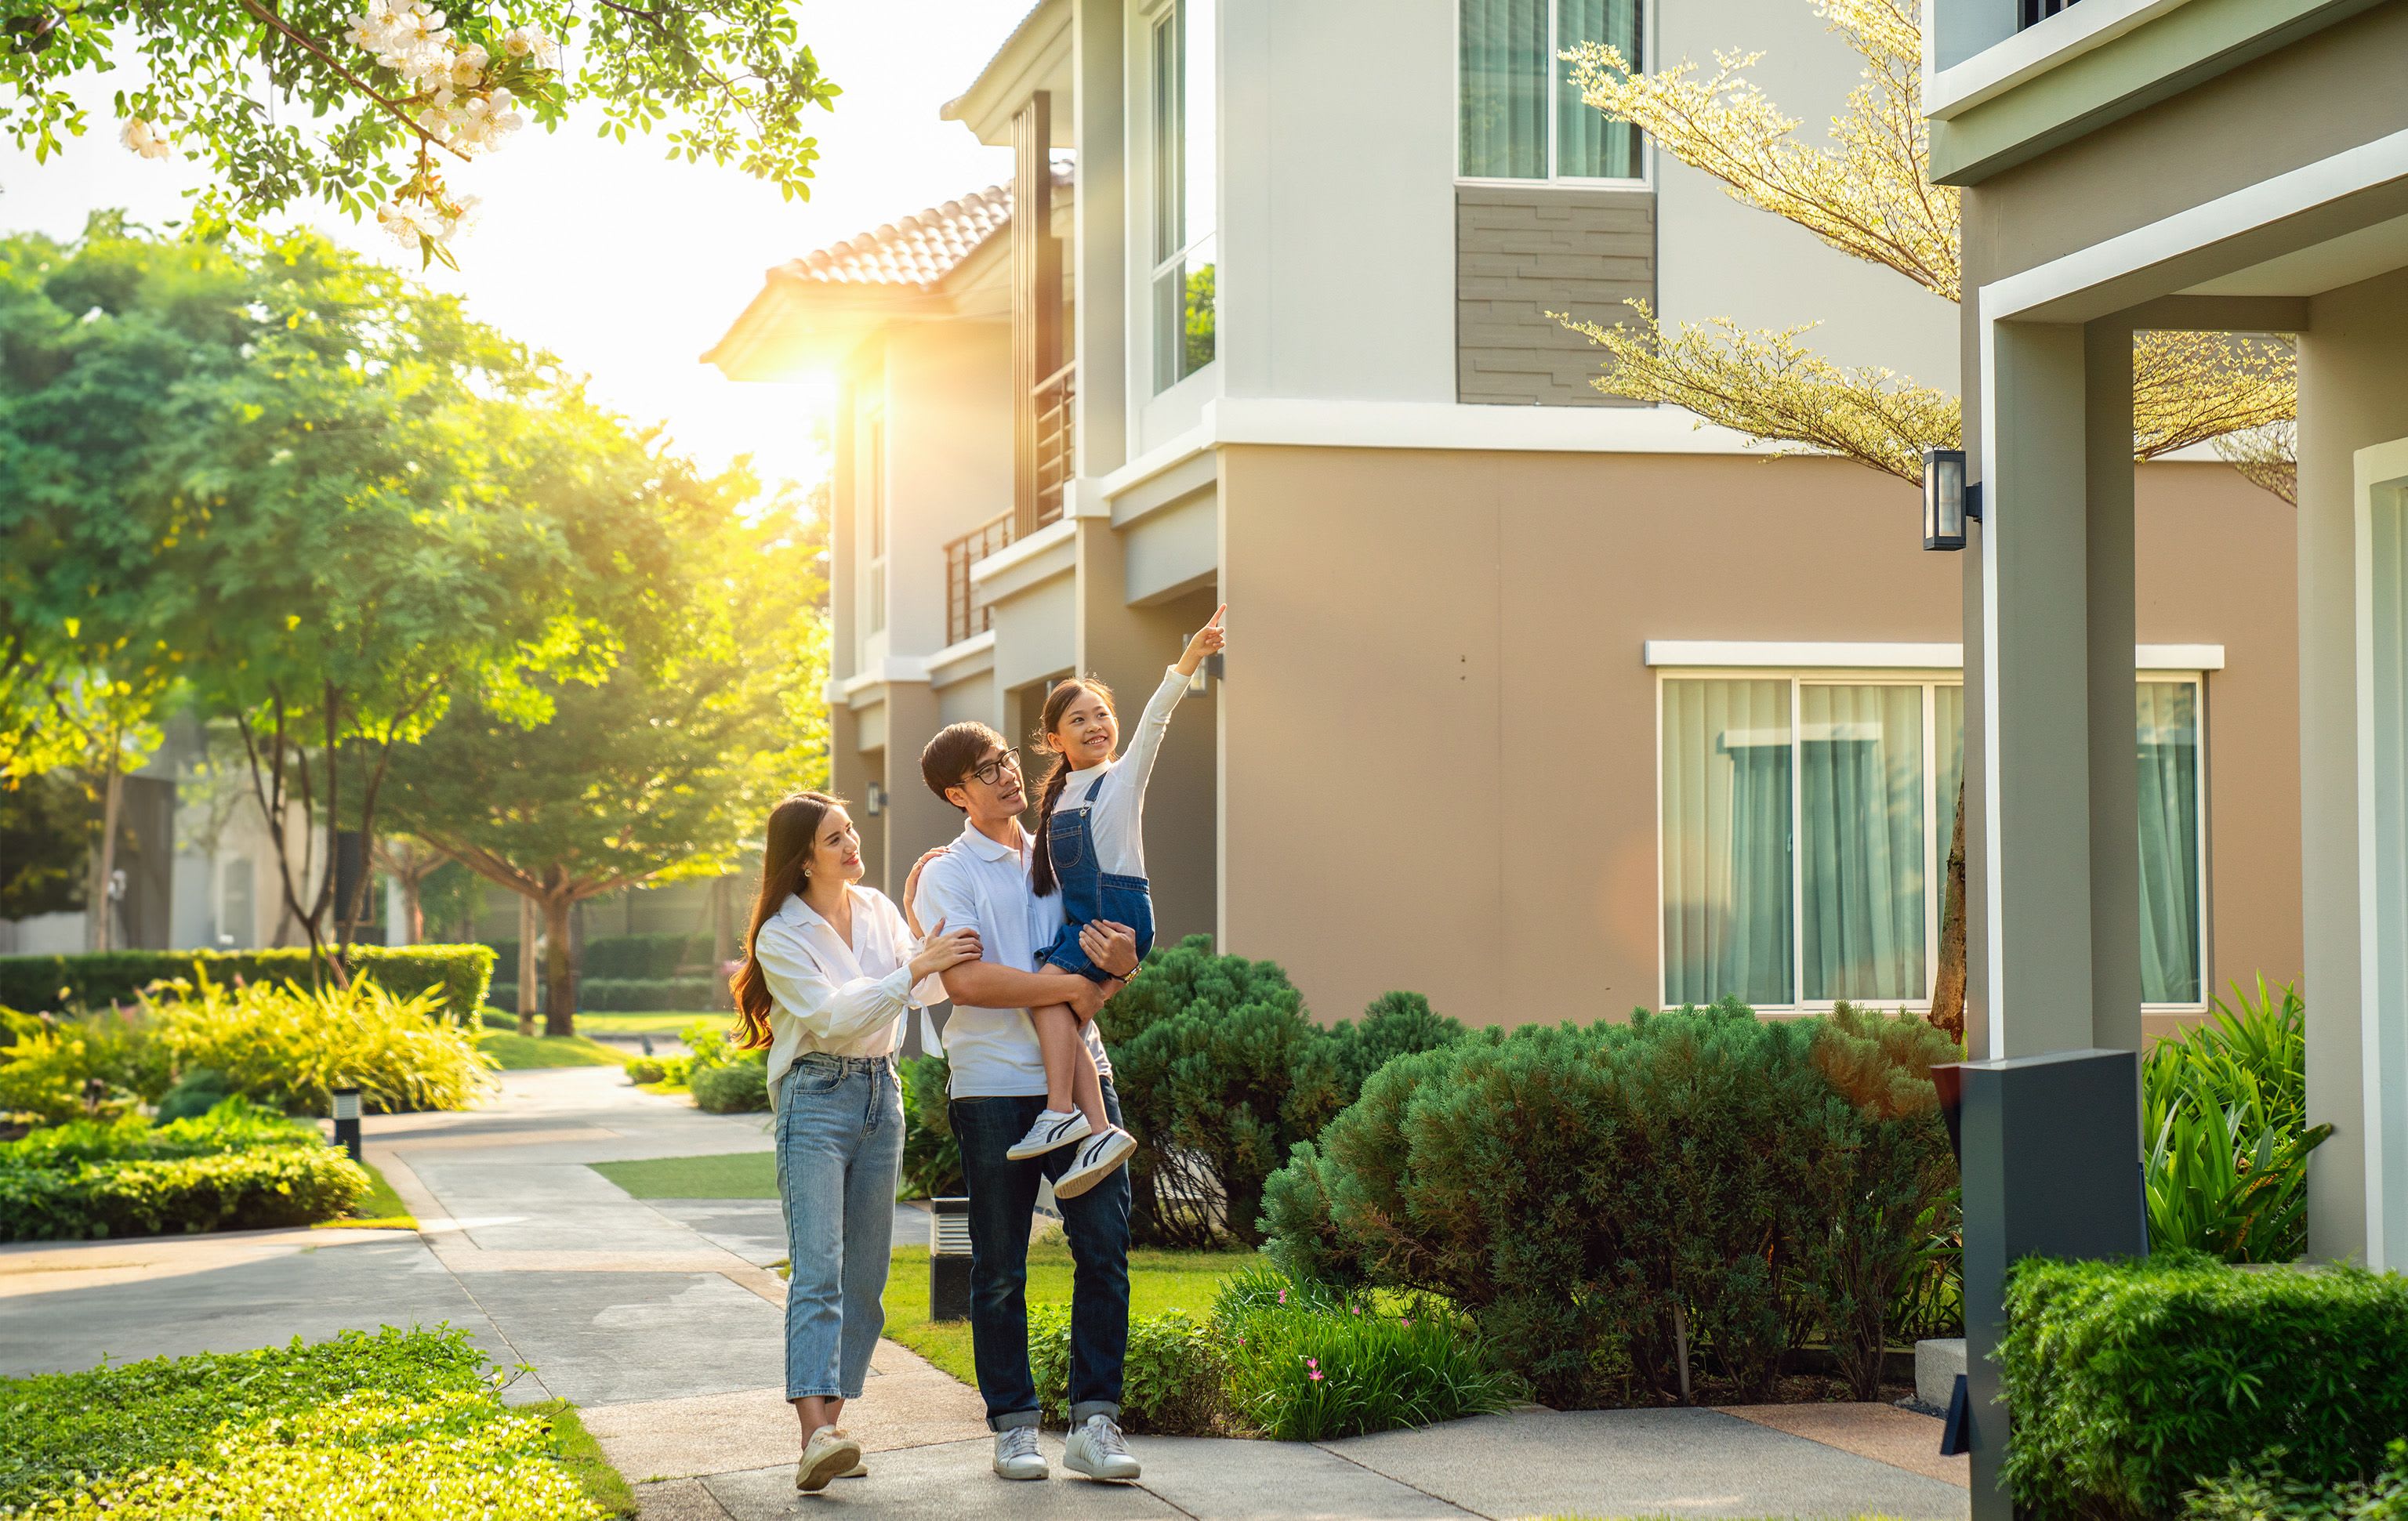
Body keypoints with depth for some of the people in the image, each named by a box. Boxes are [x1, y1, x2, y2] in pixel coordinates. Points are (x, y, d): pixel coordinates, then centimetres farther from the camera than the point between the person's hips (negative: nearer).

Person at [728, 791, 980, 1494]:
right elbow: (833, 1014, -18)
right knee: (818, 1270, -18)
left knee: (865, 1276, 4)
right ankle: (816, 1435, -28)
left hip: (881, 1094, 6)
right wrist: (917, 968, -24)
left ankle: (826, 1429, 9)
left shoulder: (878, 909, 10)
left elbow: (925, 991, 15)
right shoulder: (781, 935, -8)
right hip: (815, 1098, -6)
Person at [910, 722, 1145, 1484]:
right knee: (999, 1268, 3)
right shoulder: (947, 876, 1)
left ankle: (1094, 1424, 1)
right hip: (994, 1085, -4)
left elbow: (1107, 964, 17)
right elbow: (967, 980, -13)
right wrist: (1074, 985, -14)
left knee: (1105, 1246, -3)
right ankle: (1013, 1426, 13)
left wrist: (1121, 965, -8)